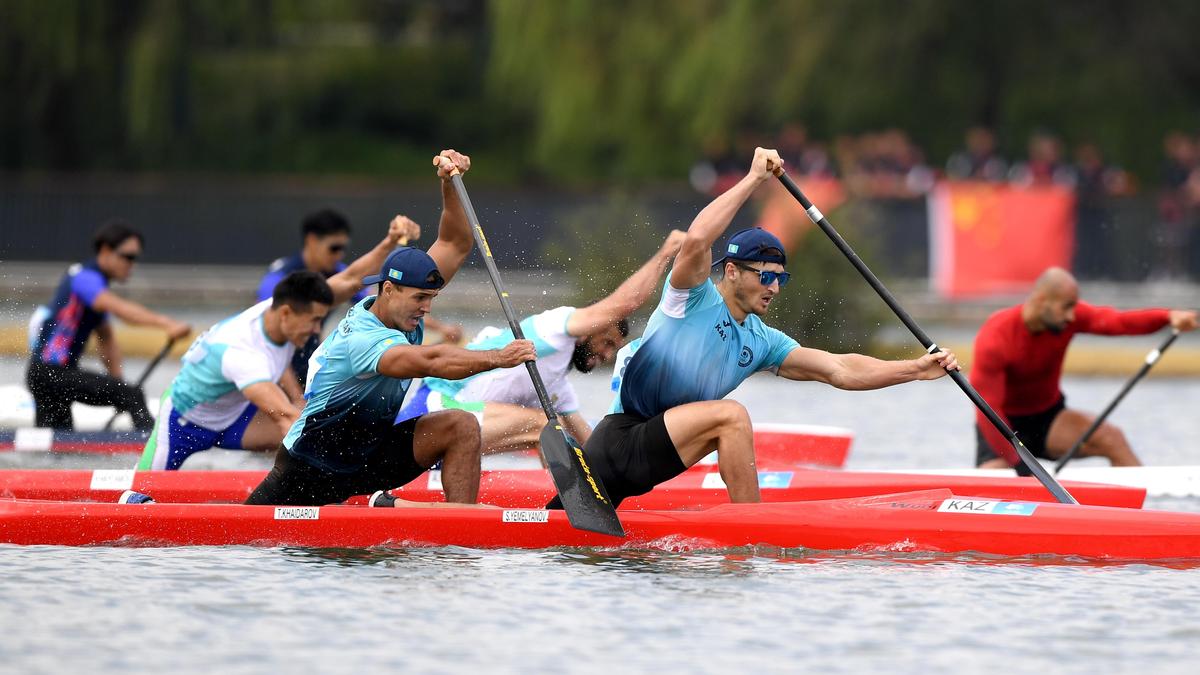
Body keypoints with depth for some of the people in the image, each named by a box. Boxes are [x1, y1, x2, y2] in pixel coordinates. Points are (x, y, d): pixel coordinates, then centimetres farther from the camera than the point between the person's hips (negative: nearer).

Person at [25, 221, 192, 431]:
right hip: (50, 372, -11)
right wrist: (164, 323, -44)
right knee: (131, 395, -20)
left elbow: (106, 339, 22)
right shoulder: (85, 278, -13)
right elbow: (121, 309, -32)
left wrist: (118, 381, 11)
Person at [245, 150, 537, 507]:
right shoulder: (360, 340, -30)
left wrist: (449, 184, -15)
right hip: (312, 466, -7)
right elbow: (432, 362, -47)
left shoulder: (402, 306, -4)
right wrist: (499, 358, -48)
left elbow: (455, 245, -1)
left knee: (461, 427, -16)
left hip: (371, 450, 7)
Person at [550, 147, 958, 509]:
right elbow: (696, 240, -28)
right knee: (731, 415, -21)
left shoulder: (761, 342, 13)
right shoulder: (694, 298, -7)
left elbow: (841, 371, 9)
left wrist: (916, 370, 0)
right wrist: (754, 179, -23)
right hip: (619, 442, -9)